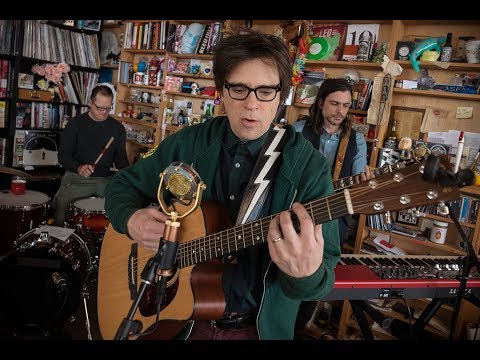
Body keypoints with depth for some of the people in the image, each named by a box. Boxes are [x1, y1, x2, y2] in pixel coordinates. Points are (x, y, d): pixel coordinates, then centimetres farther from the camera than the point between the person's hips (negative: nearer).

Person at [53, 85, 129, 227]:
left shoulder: (117, 128, 8)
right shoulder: (75, 124, 1)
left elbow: (121, 157, 14)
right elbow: (63, 155, -1)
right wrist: (78, 167, -22)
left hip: (106, 179, 2)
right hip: (76, 177, -2)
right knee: (61, 201, -31)